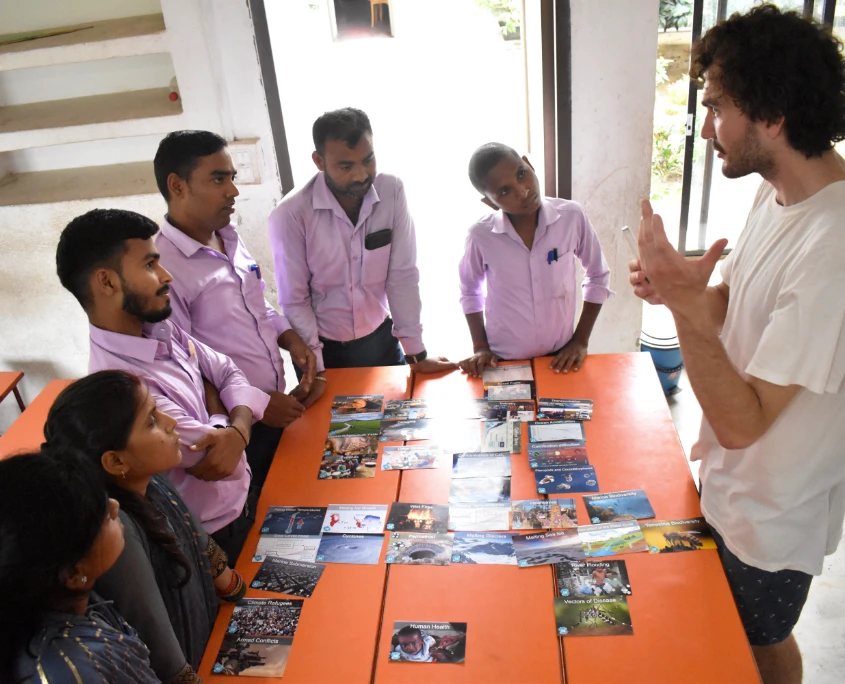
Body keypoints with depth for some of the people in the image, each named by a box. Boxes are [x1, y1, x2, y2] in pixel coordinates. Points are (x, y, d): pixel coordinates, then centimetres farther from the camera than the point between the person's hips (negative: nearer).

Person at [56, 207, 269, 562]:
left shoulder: (160, 329, -6)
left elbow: (227, 372, -1)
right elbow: (218, 458, -28)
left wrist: (239, 429, -20)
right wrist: (219, 417, -8)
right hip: (216, 535, -7)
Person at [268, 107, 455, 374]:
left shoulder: (392, 192, -13)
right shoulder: (290, 215, -21)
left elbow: (403, 274, -10)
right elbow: (294, 301, -13)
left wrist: (416, 353, -9)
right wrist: (315, 370, -15)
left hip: (381, 339, 2)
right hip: (324, 348, -2)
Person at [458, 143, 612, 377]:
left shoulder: (571, 216, -15)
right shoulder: (481, 235, -17)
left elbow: (598, 276, 0)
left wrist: (581, 341, -2)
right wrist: (480, 346, -3)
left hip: (560, 357, 1)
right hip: (503, 361, -1)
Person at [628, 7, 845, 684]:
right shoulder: (778, 193, -5)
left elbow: (741, 423, -31)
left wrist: (689, 304, -39)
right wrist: (677, 288, -11)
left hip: (772, 510, -8)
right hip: (729, 478, 8)